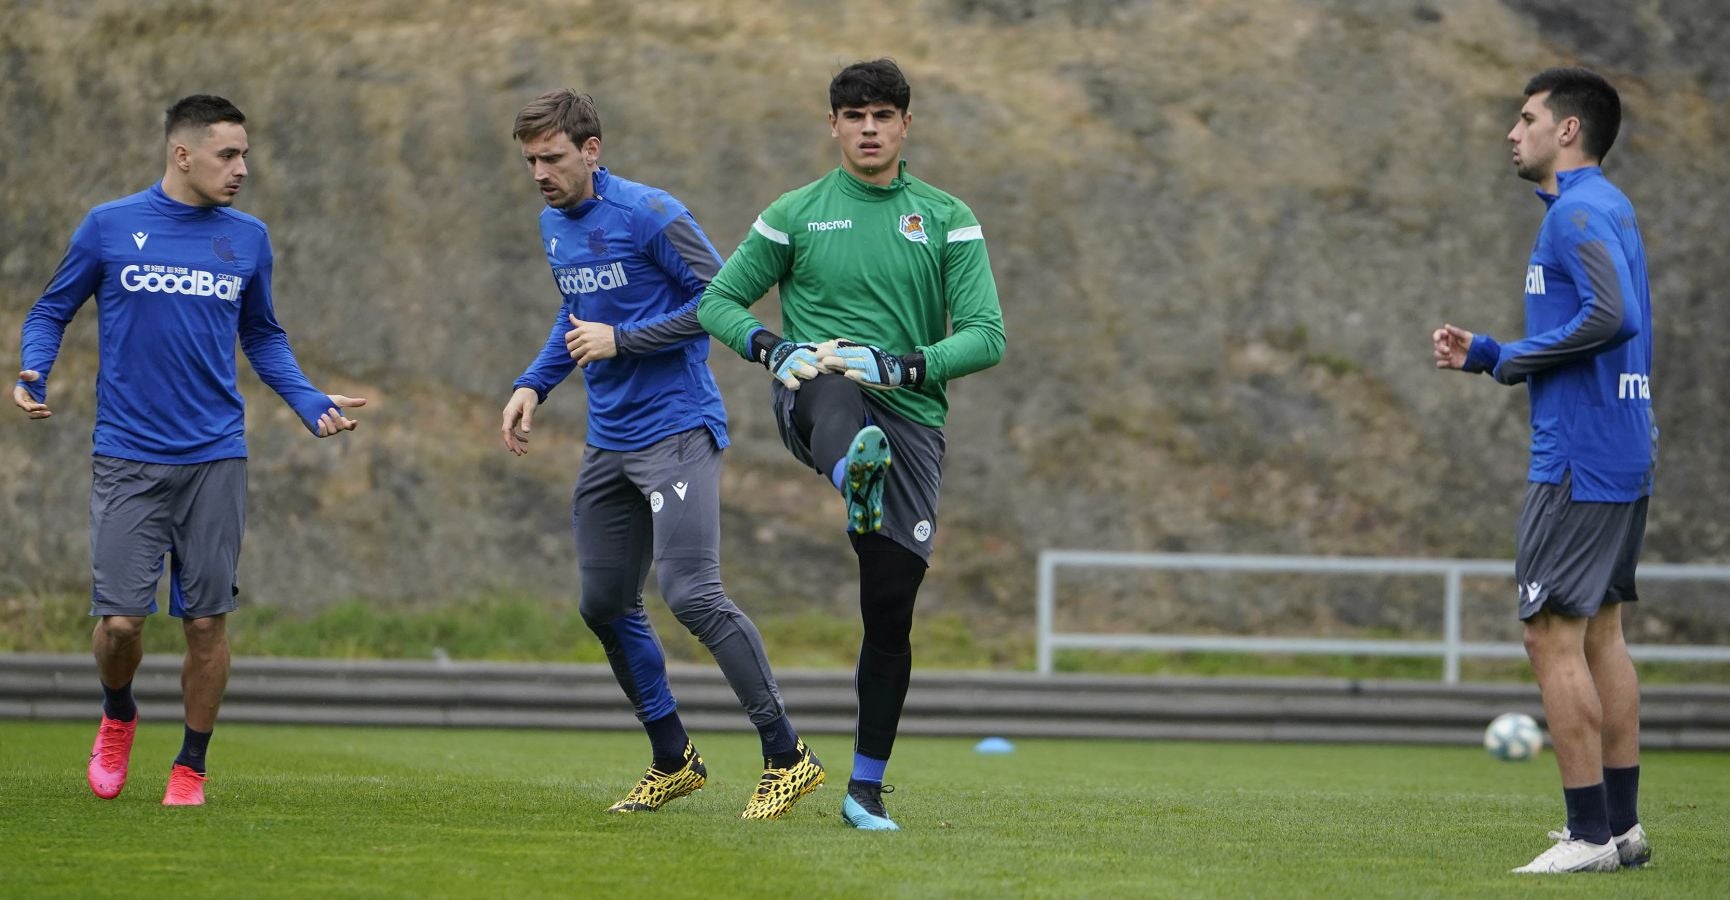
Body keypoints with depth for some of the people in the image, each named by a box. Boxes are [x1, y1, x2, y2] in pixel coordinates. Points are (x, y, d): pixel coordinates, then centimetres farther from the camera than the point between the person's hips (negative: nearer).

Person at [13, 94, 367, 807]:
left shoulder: (246, 239, 8)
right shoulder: (108, 227, 0)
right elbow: (50, 313, 10)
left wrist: (310, 403, 7)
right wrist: (32, 375, -9)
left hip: (215, 459, 2)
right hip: (128, 458, -2)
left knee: (207, 621, 0)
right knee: (120, 619, -8)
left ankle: (191, 767, 15)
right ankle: (118, 716, 23)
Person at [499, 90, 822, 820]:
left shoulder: (648, 215, -13)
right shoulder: (553, 226, 12)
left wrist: (622, 340, -17)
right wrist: (533, 385, 14)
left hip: (676, 433, -9)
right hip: (609, 442, 9)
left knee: (692, 595, -18)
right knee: (605, 606, 10)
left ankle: (787, 758, -12)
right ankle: (673, 761, 24)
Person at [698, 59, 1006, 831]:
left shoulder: (947, 220, 8)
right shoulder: (796, 214, 8)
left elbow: (986, 336, 0)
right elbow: (719, 302, 11)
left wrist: (902, 367, -16)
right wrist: (771, 348, -10)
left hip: (910, 419, 1)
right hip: (814, 400, -1)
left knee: (890, 610, -2)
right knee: (828, 384, -40)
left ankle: (867, 787, 12)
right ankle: (855, 476, -76)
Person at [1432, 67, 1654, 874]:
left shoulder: (1579, 212, -14)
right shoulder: (1605, 209, 18)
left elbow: (1610, 315, -29)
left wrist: (1514, 358, -15)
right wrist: (1484, 355, 16)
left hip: (1579, 459, -10)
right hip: (1622, 454, 10)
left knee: (1553, 635, -8)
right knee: (1599, 634, 14)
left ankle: (1590, 834, -9)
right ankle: (1621, 824, 17)